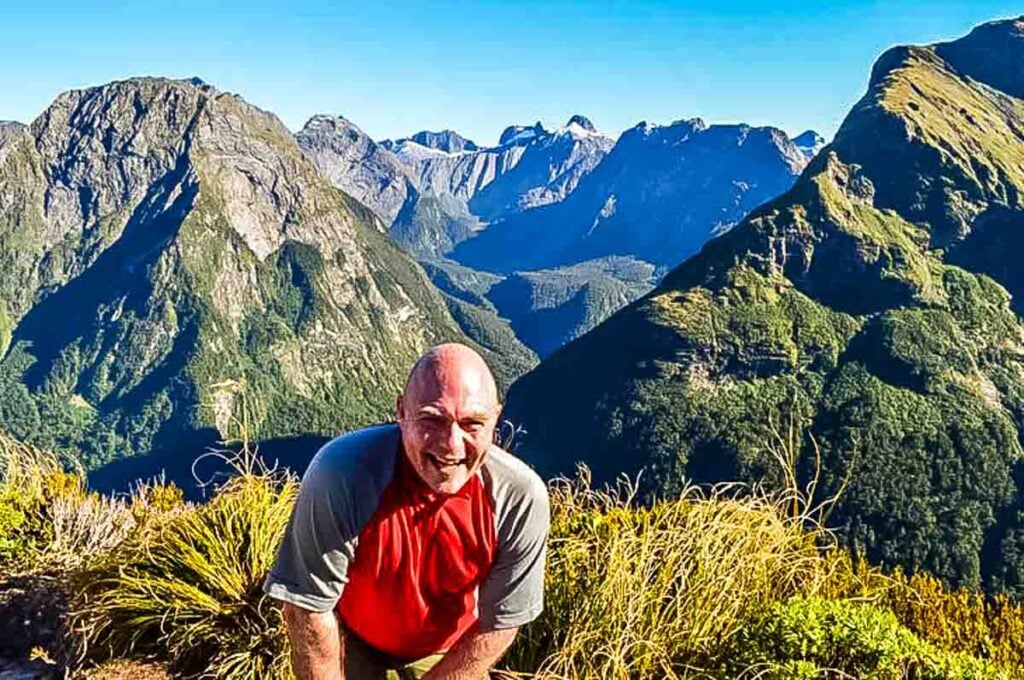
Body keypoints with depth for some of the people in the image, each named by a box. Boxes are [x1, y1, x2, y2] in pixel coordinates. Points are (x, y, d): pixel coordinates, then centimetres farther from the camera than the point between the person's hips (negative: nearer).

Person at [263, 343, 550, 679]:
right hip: (351, 637, -1)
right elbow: (308, 606, -25)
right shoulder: (341, 471, -37)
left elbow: (498, 625, -18)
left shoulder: (521, 498, -31)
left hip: (448, 647, 2)